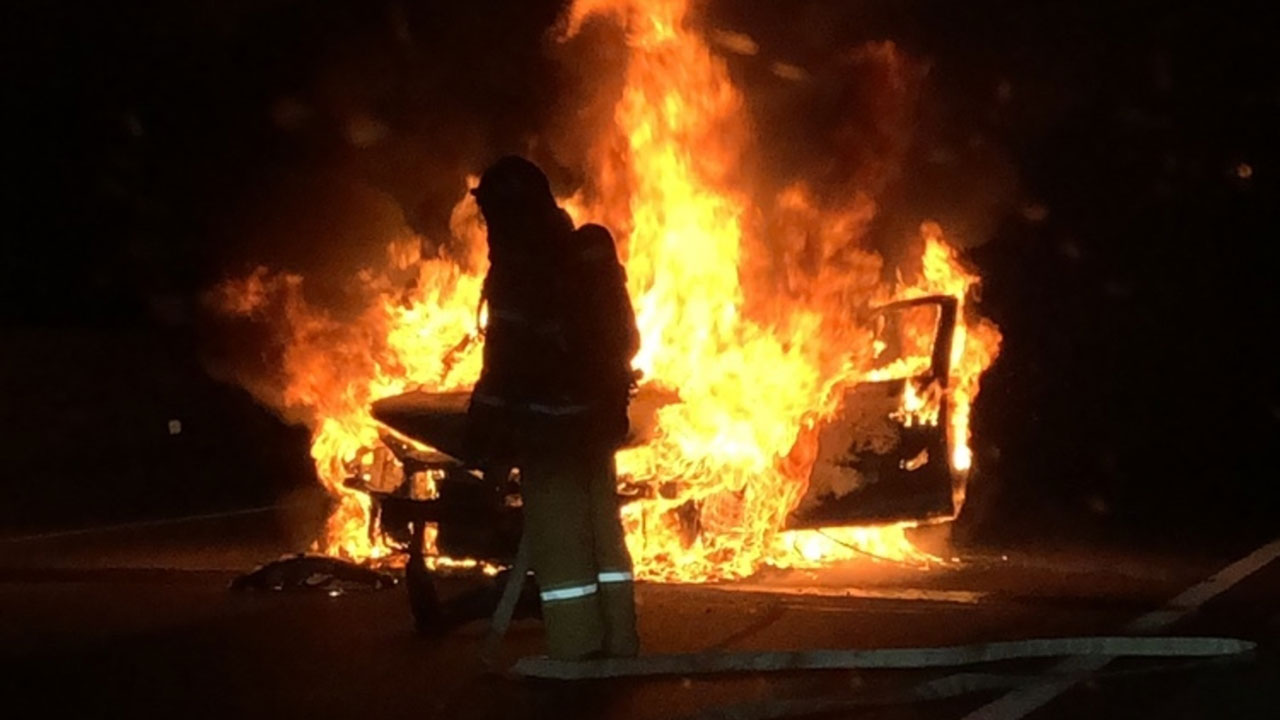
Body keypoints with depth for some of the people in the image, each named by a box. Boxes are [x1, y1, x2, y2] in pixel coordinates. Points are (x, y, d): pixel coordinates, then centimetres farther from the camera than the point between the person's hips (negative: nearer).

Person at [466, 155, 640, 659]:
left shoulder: (518, 268, -14)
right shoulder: (591, 253, 9)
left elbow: (508, 358, -18)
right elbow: (624, 339, 14)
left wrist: (488, 428, -12)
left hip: (547, 423, -8)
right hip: (597, 417, 8)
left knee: (559, 546, -3)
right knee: (603, 534, 14)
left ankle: (575, 655, -2)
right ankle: (618, 646, 19)